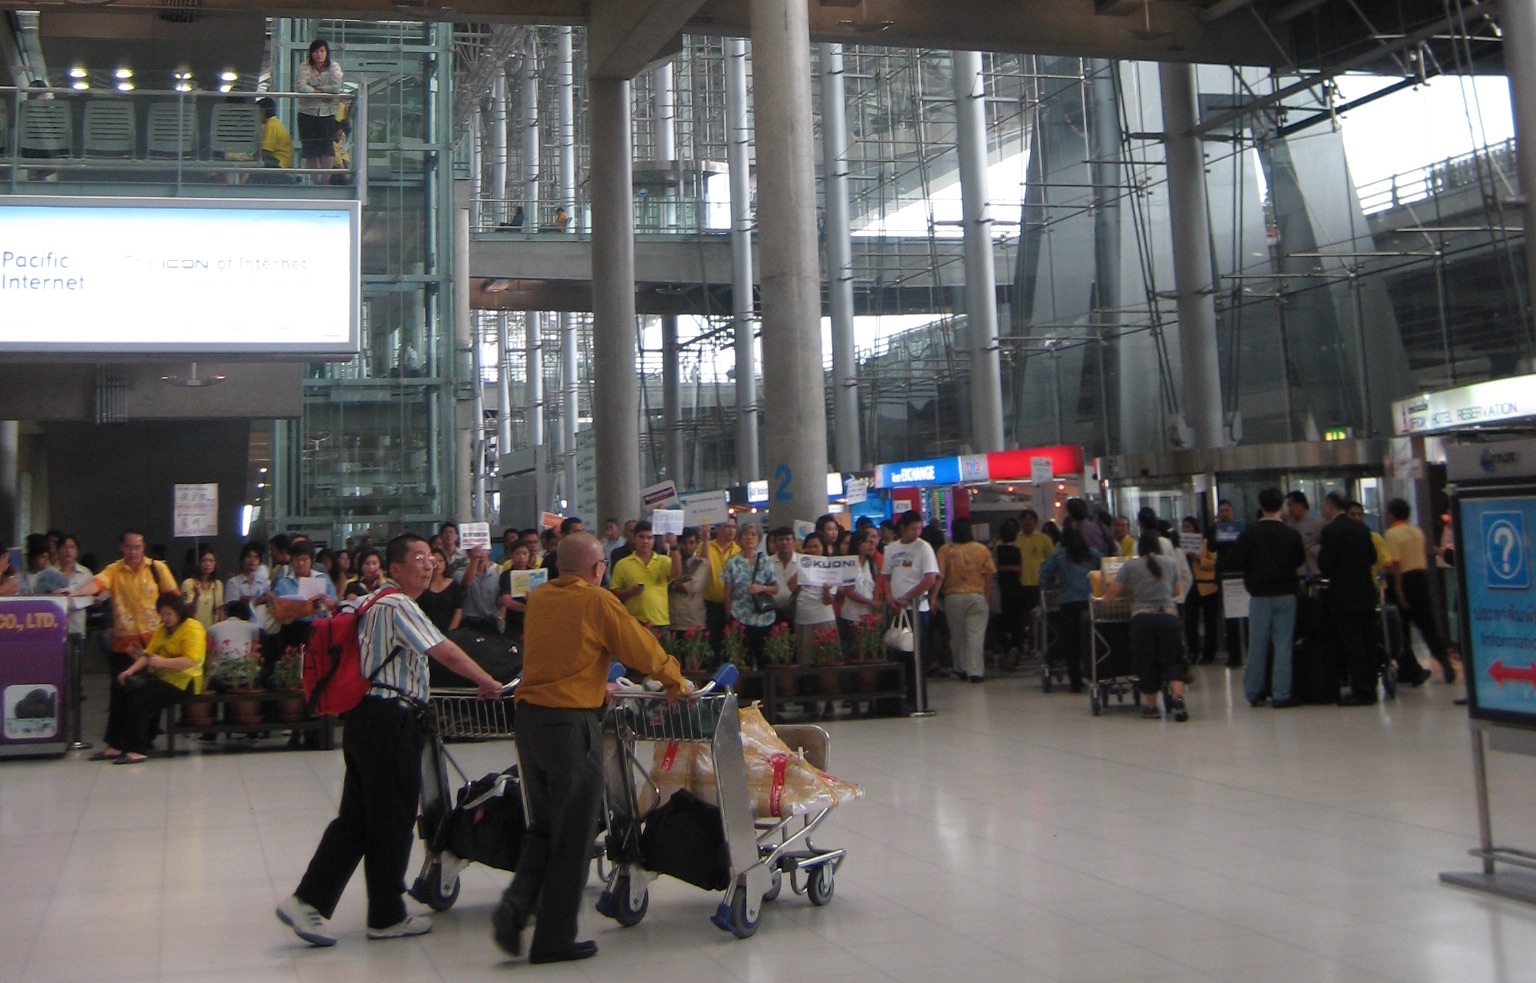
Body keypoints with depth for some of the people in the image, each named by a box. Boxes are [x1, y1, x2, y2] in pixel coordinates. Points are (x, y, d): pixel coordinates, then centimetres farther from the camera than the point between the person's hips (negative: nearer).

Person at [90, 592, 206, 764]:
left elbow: (191, 660, -23)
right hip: (159, 677, 9)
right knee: (120, 691, -6)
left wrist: (162, 662, -28)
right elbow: (148, 654, 13)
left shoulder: (192, 628, -11)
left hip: (181, 683, -9)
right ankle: (115, 746, -2)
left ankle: (138, 750, -20)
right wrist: (130, 670, -3)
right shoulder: (162, 629, 18)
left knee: (139, 698, -26)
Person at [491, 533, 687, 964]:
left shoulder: (537, 599, 10)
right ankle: (555, 940, 11)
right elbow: (643, 649, -3)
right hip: (572, 723, -6)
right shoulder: (598, 601, -8)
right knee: (573, 836, 5)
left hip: (529, 717, 6)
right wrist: (676, 681, 15)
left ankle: (515, 905, 0)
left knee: (543, 826, 20)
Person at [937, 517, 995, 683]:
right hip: (977, 596, 0)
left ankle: (961, 669, 21)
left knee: (957, 635, 13)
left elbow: (940, 576, -9)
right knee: (976, 635, -1)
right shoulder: (982, 550, 0)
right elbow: (990, 574, -3)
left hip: (953, 597, 0)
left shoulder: (945, 550, -4)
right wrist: (987, 595, 6)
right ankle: (976, 671, -7)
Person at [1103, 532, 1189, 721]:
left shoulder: (1131, 566, 6)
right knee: (1173, 662, 3)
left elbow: (1110, 594, 3)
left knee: (1147, 663, 10)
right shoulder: (1170, 563, 13)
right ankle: (1178, 697, -20)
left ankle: (1151, 707, 15)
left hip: (1142, 617, -1)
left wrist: (1131, 590, 22)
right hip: (1169, 615, 1)